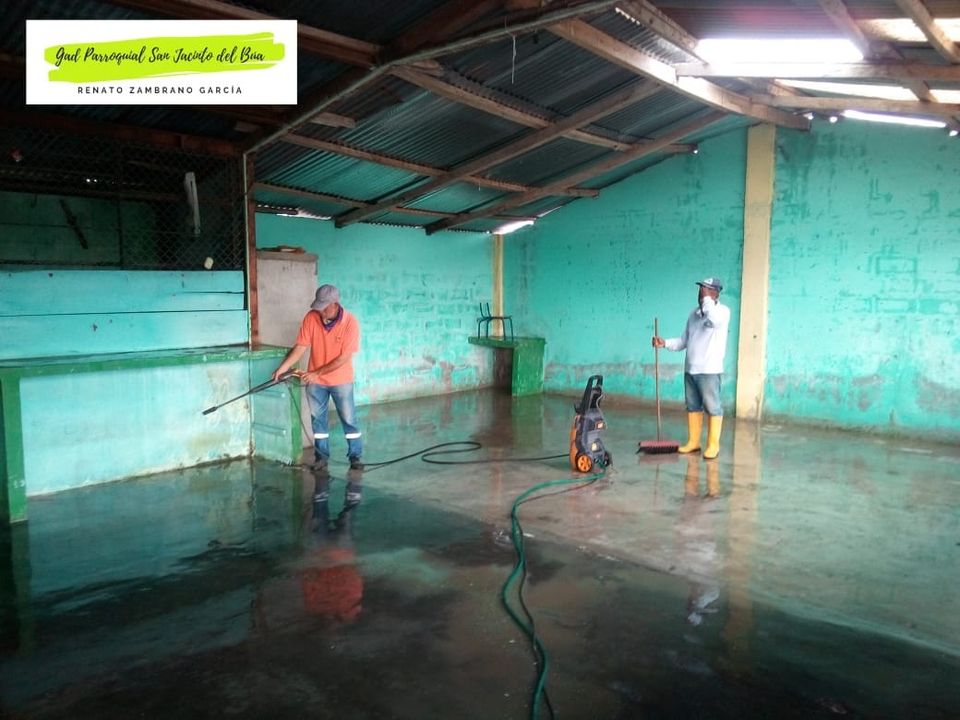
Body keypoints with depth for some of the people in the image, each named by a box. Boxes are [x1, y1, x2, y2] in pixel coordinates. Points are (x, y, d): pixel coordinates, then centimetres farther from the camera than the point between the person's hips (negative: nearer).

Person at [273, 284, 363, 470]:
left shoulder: (350, 322, -21)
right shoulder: (311, 317, -11)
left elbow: (344, 357, -21)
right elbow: (301, 346, -9)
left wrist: (317, 372, -21)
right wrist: (283, 368, -20)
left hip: (341, 380, -3)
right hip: (315, 380, 3)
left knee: (349, 418, 5)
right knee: (317, 418, 11)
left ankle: (355, 456, 17)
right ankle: (321, 456, 24)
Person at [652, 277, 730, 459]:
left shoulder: (723, 310, -7)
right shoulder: (694, 313, 13)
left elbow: (715, 320, -33)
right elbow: (684, 341, 15)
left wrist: (706, 299, -20)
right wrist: (665, 343, -1)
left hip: (709, 370, -7)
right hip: (690, 369, 7)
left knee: (712, 407, 0)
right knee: (693, 406, 12)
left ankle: (713, 445, 8)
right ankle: (693, 442, 21)